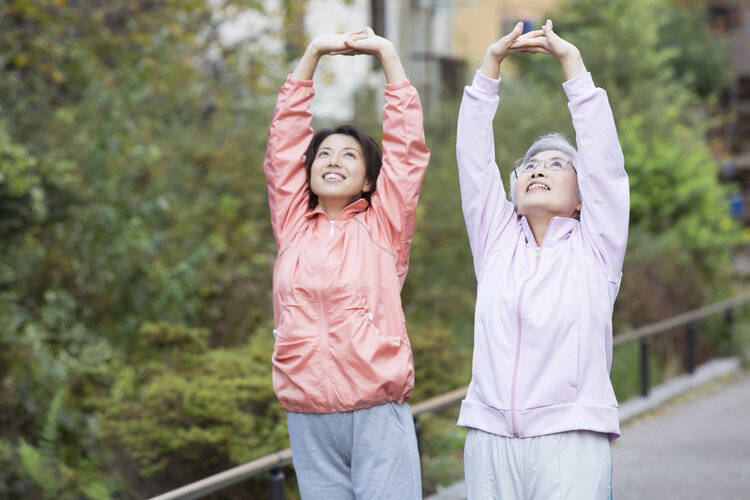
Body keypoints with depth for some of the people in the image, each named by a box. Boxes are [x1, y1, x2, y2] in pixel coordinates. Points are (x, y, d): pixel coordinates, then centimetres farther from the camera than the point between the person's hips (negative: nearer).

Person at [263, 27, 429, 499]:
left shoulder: (382, 227, 7)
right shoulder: (293, 225, 13)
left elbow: (407, 149, 4)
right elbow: (284, 142, 13)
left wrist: (388, 54, 6)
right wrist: (313, 54, 12)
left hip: (378, 411, -2)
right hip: (308, 416, 3)